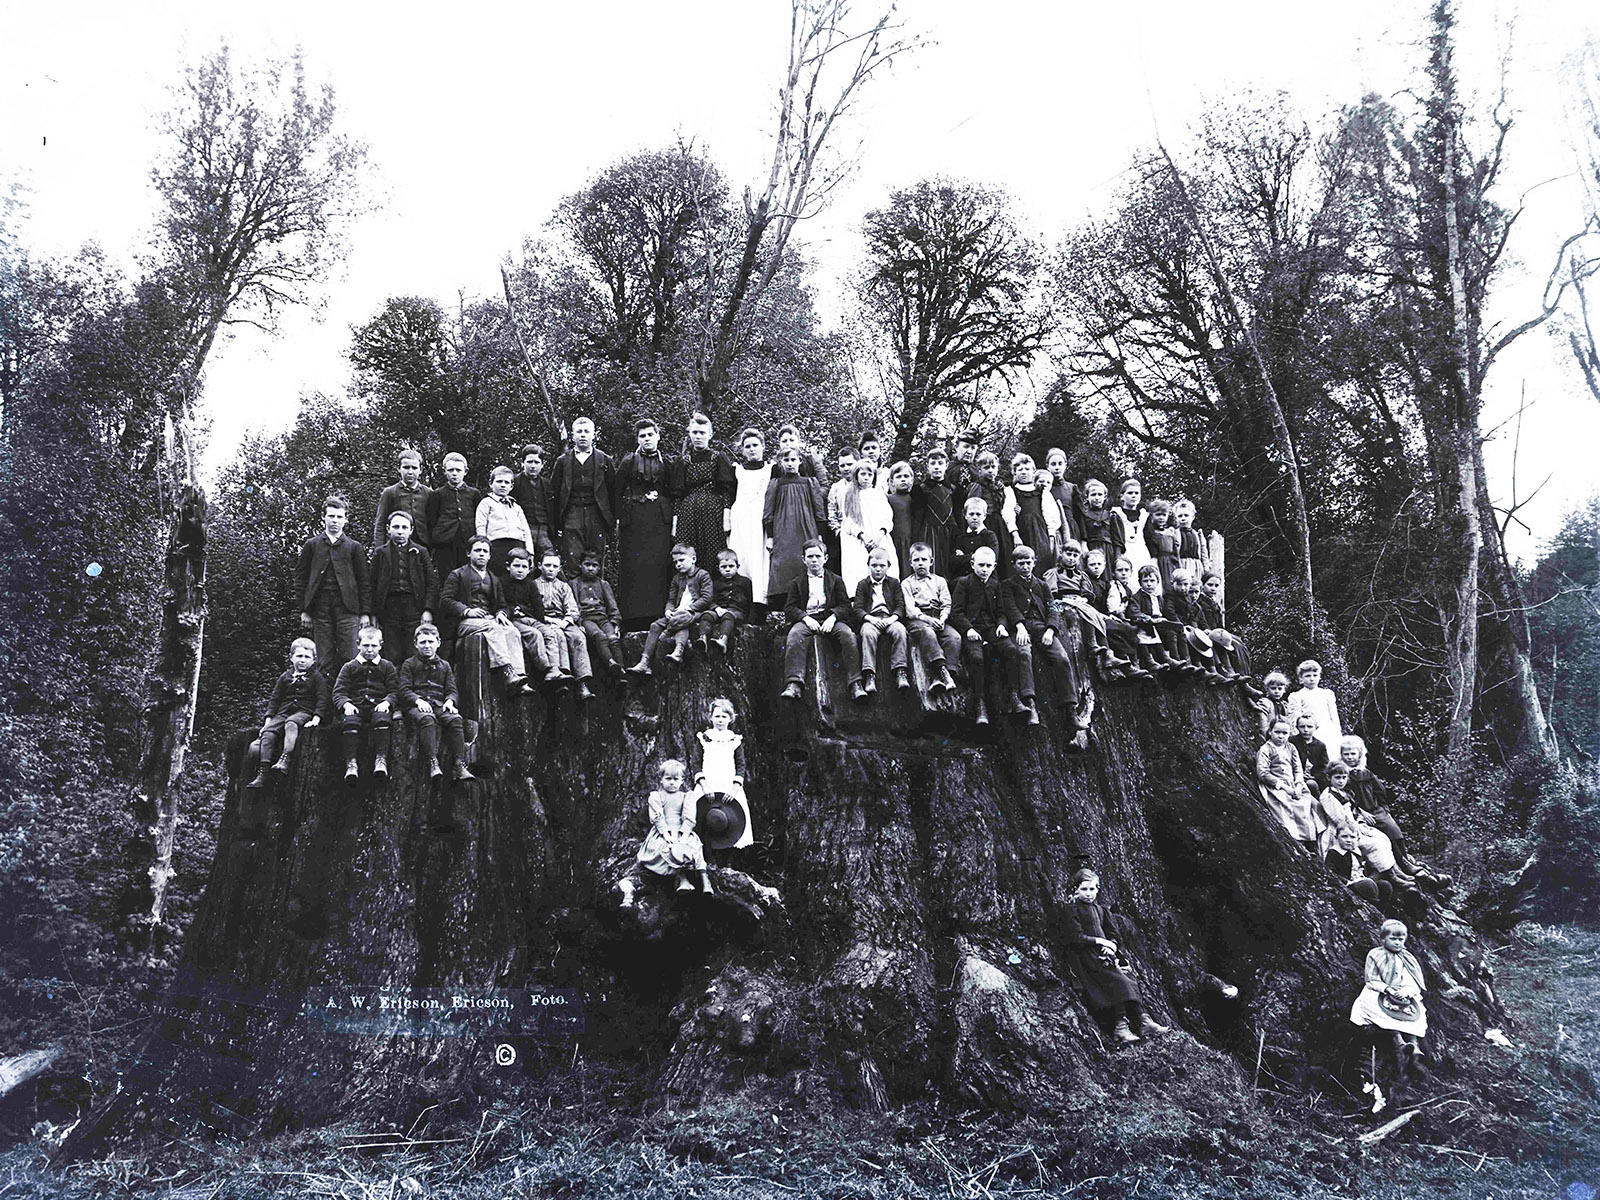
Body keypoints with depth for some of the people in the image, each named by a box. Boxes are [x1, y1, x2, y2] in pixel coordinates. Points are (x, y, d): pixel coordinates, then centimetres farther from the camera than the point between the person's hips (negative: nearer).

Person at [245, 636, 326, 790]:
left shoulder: (316, 677, 9)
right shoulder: (285, 677, 18)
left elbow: (322, 699, 1)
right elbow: (274, 700, 17)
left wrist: (316, 719, -14)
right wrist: (268, 720, 6)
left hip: (304, 712, -4)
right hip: (283, 712, 4)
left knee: (291, 723, -37)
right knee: (268, 731, -23)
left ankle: (284, 760, -53)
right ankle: (262, 773, -29)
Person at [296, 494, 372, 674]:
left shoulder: (354, 547, 9)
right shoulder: (312, 545, 11)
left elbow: (364, 582, 8)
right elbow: (302, 578, 10)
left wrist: (365, 613, 1)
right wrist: (304, 610, 3)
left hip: (347, 608, -1)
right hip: (320, 610, 1)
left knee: (349, 658, -6)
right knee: (325, 661, 1)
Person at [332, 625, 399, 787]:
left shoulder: (387, 667, 20)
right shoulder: (349, 667, 21)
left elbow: (395, 691, 10)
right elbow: (338, 692, 10)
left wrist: (387, 702, -13)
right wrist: (346, 703, -13)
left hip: (378, 706, 0)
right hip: (355, 706, 0)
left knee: (381, 719, -36)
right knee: (349, 721, -34)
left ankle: (381, 760, -42)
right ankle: (351, 763, -41)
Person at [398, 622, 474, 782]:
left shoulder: (444, 665, 24)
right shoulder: (409, 664, 15)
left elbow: (452, 690, 17)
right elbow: (404, 690, 4)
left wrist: (450, 701, -7)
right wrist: (418, 700, -16)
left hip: (439, 705, 3)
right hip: (416, 705, -3)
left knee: (456, 719, -30)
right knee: (427, 719, -38)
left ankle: (460, 765, -38)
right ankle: (433, 763, -47)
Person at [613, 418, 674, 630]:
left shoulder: (666, 462, 12)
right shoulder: (628, 461, 7)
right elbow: (617, 492, 6)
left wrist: (674, 519, 5)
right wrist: (617, 519, -3)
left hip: (660, 519, 1)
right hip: (633, 518, -1)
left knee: (659, 564, -6)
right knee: (633, 566, -4)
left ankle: (657, 614, -4)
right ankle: (632, 617, -2)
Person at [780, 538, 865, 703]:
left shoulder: (836, 580, 20)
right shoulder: (797, 583, 21)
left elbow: (845, 606, 10)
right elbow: (789, 608, 9)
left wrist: (833, 617, -12)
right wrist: (806, 618, -11)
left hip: (830, 619, 0)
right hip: (806, 619, 0)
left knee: (848, 635, -32)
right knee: (794, 636, -35)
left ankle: (856, 684, -38)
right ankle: (793, 685, -46)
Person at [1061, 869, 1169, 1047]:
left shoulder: (1100, 910, 24)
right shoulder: (1070, 909, 4)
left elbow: (1113, 933, 18)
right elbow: (1076, 938, -6)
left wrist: (1110, 945, -4)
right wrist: (1099, 941, -12)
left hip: (1104, 952, 6)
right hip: (1084, 955, -6)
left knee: (1128, 978, -20)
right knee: (1118, 980, -28)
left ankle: (1142, 1020, -30)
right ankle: (1120, 1027, -35)